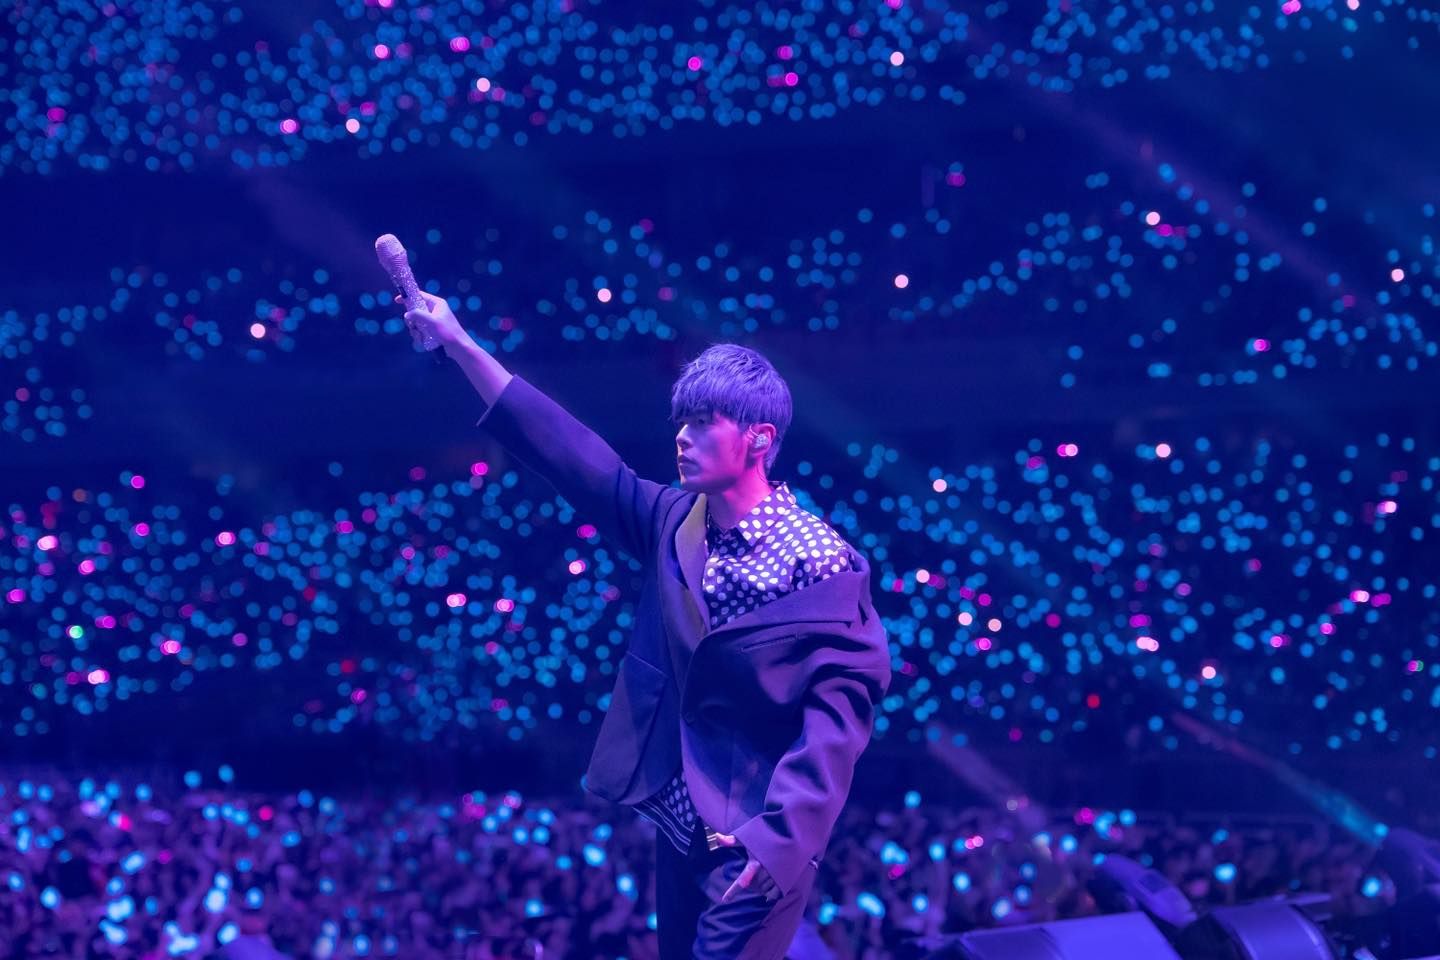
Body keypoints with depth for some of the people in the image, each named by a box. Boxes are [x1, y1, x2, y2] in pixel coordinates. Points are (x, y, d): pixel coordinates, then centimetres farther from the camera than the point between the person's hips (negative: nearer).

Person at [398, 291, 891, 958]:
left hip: (756, 847, -7)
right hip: (680, 825, 7)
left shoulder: (822, 565, -15)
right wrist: (460, 347, 1)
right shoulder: (675, 520, 3)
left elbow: (840, 708, -20)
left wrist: (783, 837, -30)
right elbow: (573, 456, 4)